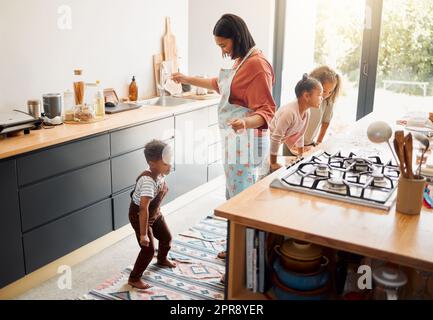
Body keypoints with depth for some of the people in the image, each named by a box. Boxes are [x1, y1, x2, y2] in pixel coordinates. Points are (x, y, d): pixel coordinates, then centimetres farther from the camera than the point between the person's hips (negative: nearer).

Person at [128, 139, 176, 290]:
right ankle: (134, 278, 15)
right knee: (148, 249, -5)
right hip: (139, 215, -8)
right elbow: (143, 208, -43)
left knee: (166, 237, 22)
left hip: (154, 213, 9)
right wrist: (143, 234, -42)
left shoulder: (158, 174, -13)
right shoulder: (148, 181, -39)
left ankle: (162, 259, 52)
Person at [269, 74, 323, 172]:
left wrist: (301, 155, 17)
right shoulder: (290, 112, -32)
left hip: (273, 144, 8)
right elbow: (276, 138, -30)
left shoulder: (306, 112, -5)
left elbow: (300, 134, 10)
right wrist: (273, 163, -23)